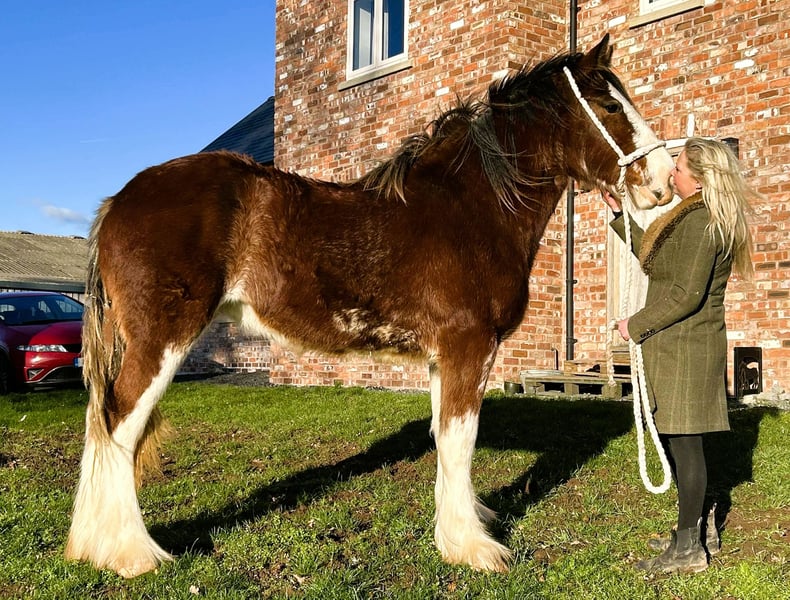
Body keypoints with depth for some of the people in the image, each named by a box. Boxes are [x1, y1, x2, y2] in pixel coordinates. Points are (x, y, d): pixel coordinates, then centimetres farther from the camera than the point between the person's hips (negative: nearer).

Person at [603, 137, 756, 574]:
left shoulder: (698, 220, -16)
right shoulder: (697, 218, 16)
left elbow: (686, 294, -22)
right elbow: (654, 258, 27)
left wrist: (637, 325, -13)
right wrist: (619, 215, 26)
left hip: (683, 347, -10)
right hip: (686, 346, 10)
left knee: (682, 440, -4)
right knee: (677, 440, 17)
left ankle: (688, 548, 6)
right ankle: (700, 530, 29)